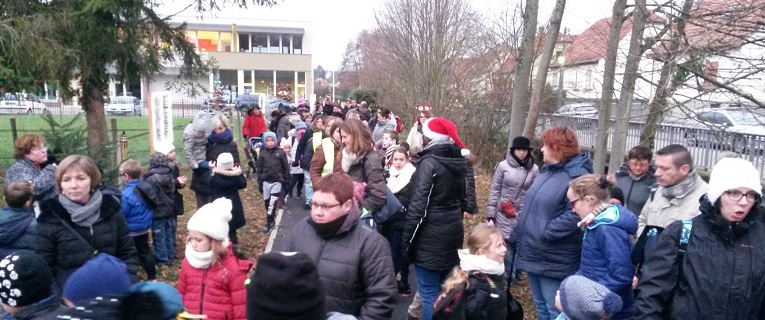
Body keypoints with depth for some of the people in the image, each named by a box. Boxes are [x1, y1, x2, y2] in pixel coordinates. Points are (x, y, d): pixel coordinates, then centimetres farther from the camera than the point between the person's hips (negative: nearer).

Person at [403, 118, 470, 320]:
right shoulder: (459, 163, 9)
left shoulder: (429, 163, -15)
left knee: (429, 293, 1)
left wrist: (407, 238, -12)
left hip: (430, 236, -8)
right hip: (452, 233, 8)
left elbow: (418, 205, -19)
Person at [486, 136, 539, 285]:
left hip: (524, 215, 1)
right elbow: (494, 190, 0)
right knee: (507, 243, 2)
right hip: (504, 214, -1)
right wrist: (491, 214, -2)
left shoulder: (534, 169, -1)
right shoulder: (503, 166, -4)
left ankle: (515, 272, 28)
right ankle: (509, 274, 20)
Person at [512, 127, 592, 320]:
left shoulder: (577, 176, -18)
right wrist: (517, 235, 15)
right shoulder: (547, 170, 12)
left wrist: (545, 232, -22)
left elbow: (575, 215, -29)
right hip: (533, 252, 9)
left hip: (553, 259, -9)